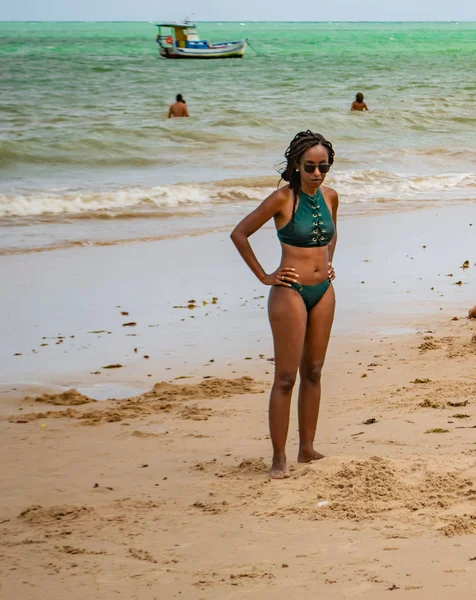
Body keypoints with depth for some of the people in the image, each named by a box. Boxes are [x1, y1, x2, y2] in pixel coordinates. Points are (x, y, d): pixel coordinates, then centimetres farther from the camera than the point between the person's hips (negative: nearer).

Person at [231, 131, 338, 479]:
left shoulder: (330, 196, 5)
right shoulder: (283, 199, -13)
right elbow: (239, 234, -8)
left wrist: (329, 264, 12)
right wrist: (264, 276, -7)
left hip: (323, 292, 6)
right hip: (290, 291, -6)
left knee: (313, 372, 11)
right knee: (286, 377, -5)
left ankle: (308, 449, 20)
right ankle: (279, 458, -1)